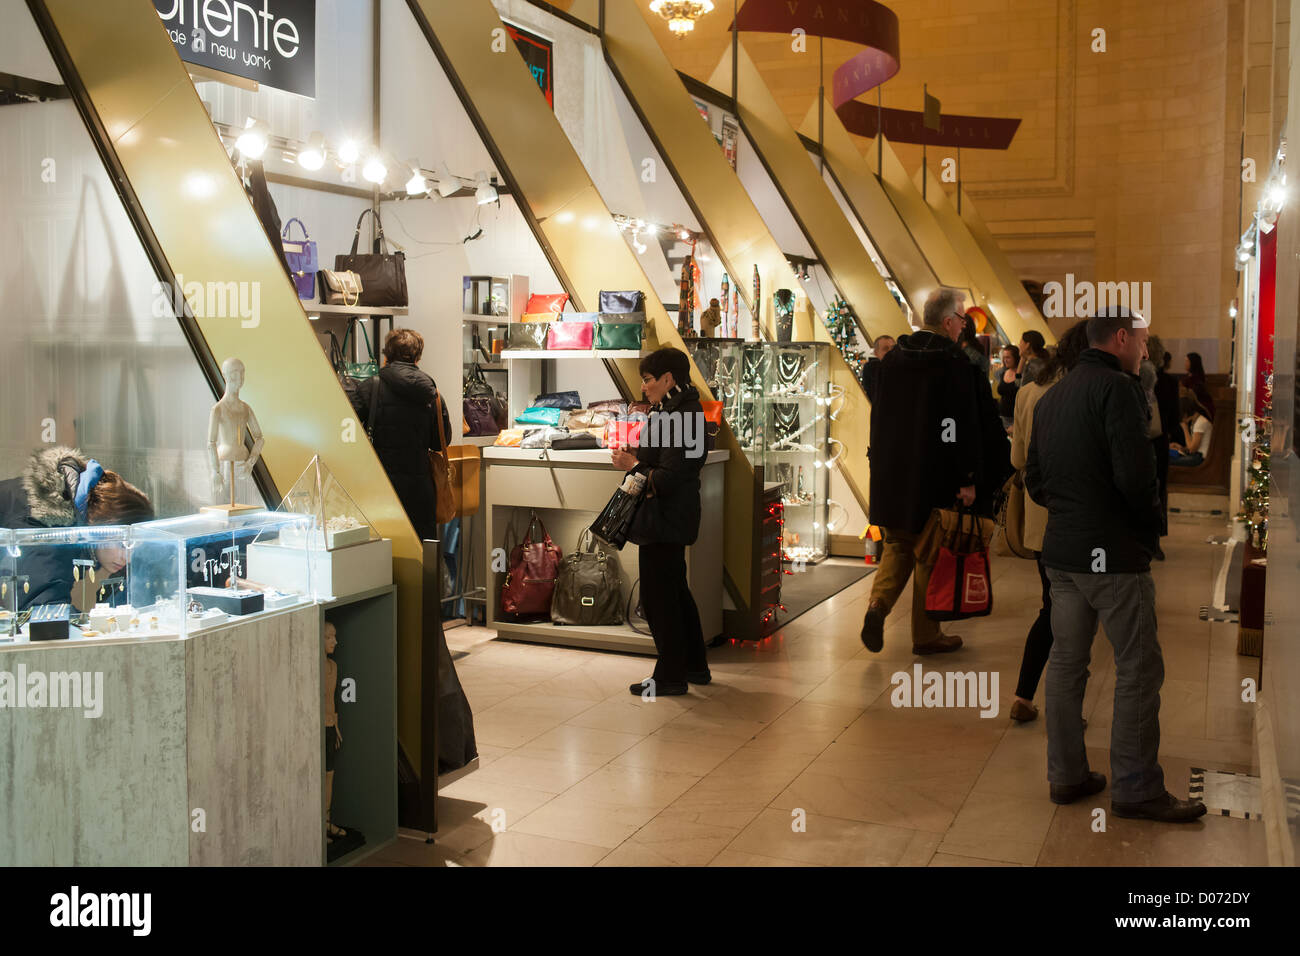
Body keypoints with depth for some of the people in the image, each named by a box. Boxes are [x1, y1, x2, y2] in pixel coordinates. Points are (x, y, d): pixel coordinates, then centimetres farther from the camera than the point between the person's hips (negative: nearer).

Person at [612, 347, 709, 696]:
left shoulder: (676, 417, -21)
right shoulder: (681, 411, 13)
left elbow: (668, 478, -24)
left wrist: (634, 465, -12)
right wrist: (635, 457, 2)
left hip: (664, 521, -11)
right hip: (673, 518, 11)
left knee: (657, 597, -1)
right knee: (675, 591, 20)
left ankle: (670, 676, 10)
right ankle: (695, 666, 31)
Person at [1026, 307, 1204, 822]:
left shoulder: (1051, 397, 14)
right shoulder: (1117, 388, -13)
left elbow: (1034, 479, 16)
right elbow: (1136, 475, -20)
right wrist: (1151, 527, -5)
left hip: (1061, 549, 8)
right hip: (1114, 553, -8)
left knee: (1066, 663, 12)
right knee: (1138, 668, 0)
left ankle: (1066, 775, 19)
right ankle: (1137, 789, 6)